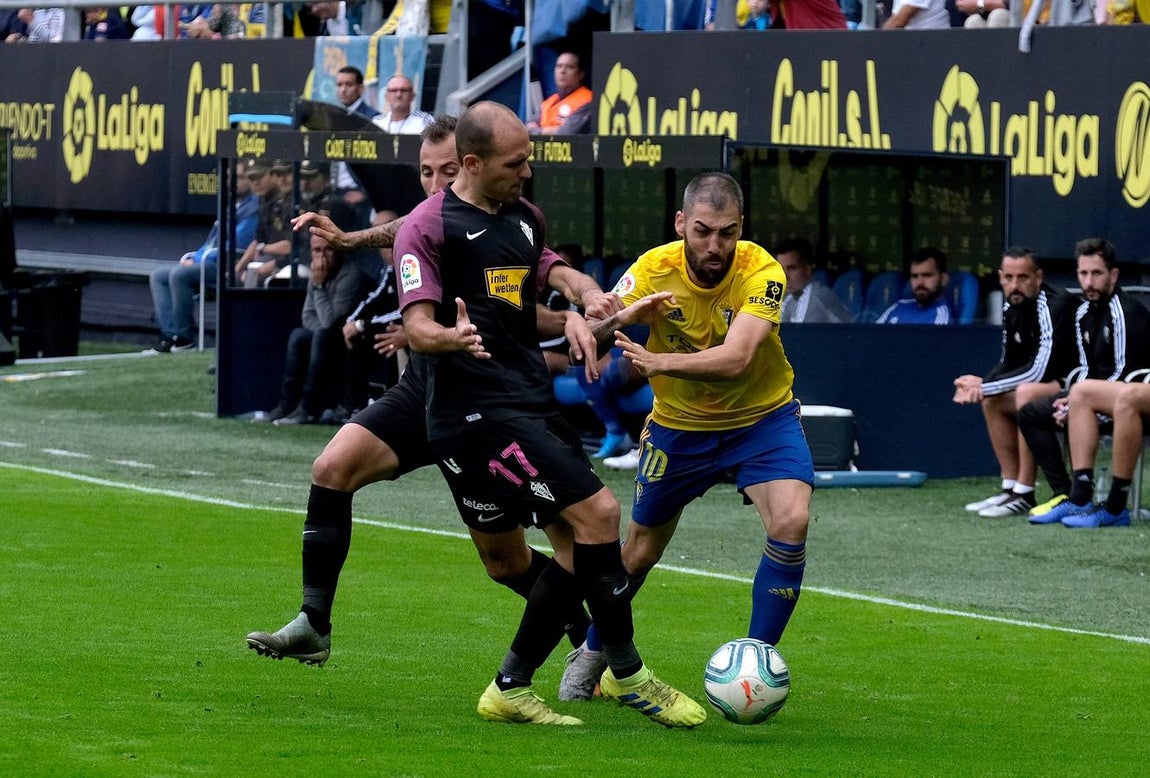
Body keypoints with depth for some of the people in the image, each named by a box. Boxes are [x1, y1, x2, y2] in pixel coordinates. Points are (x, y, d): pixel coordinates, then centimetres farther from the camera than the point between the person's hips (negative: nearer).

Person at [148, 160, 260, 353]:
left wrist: (198, 259, -13)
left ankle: (184, 336, -21)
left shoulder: (253, 209, -8)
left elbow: (236, 244, -17)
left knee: (178, 275, -31)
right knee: (158, 276, 0)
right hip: (206, 264, 11)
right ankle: (169, 332, -13)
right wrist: (191, 258, 7)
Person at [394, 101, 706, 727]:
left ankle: (510, 690, 14)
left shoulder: (524, 217, 17)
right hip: (478, 411, -9)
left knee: (578, 546, 5)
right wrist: (454, 337, -36)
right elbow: (418, 328, -14)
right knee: (597, 512, -16)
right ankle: (625, 672, -5)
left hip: (533, 405, 9)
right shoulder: (429, 225, -7)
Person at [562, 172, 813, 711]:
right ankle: (593, 653, 40)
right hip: (679, 423, 2)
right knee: (640, 552, 11)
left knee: (790, 524, -25)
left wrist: (658, 363, -54)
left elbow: (735, 358, -39)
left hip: (762, 418, -2)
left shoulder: (762, 272, -26)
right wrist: (615, 318, -51)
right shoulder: (655, 269, -20)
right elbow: (588, 338, -27)